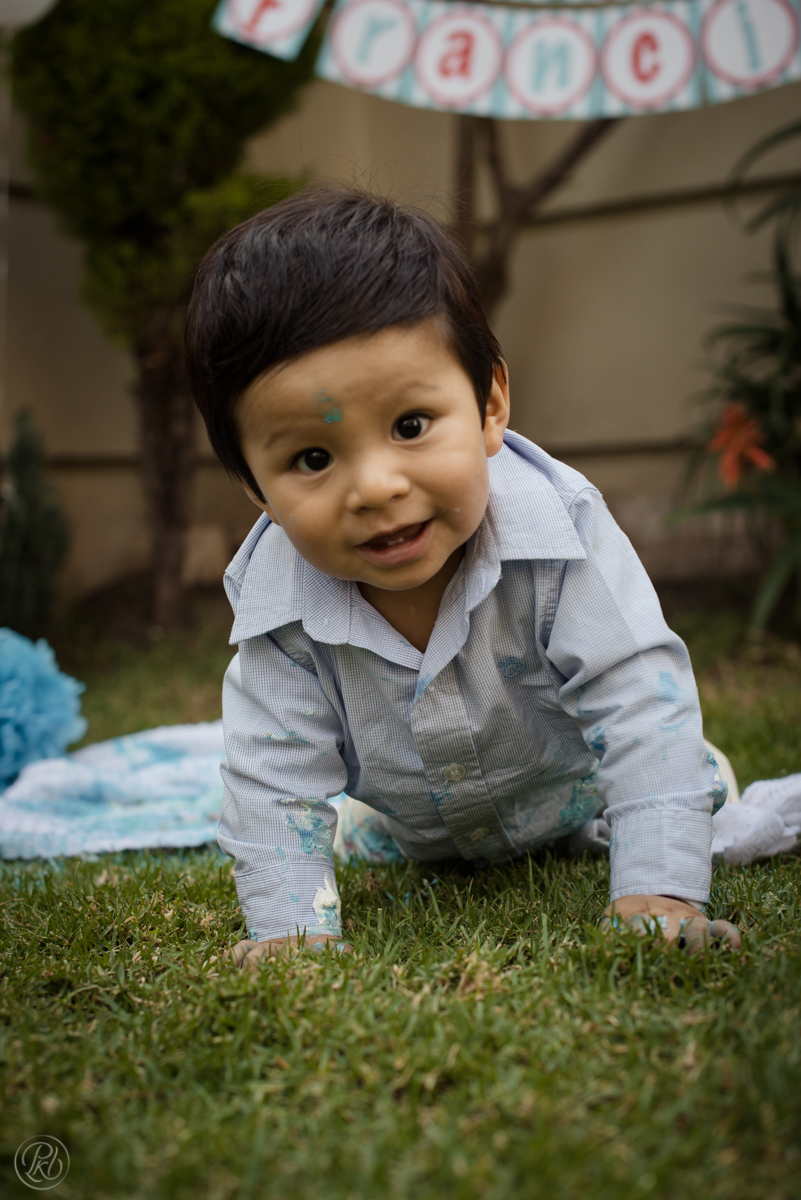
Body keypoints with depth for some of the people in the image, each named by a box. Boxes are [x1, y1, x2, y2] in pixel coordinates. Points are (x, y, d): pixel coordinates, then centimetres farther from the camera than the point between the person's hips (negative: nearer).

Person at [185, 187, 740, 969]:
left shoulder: (561, 535, -40)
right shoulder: (276, 609, -34)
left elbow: (640, 703, -38)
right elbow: (274, 782, -25)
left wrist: (658, 889, -44)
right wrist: (292, 926, -34)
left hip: (572, 795, -1)